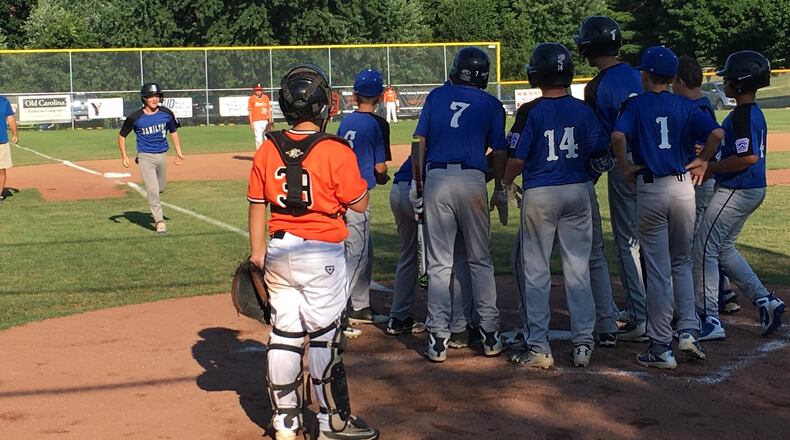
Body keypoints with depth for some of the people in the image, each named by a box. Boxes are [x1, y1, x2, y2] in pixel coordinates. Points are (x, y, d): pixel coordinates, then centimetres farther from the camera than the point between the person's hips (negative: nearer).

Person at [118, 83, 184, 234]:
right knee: (153, 189, -13)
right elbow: (122, 136, 0)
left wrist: (179, 153, 6)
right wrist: (124, 156, -9)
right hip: (145, 156, -4)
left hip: (162, 155, 4)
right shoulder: (135, 118, -12)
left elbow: (173, 132, 13)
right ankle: (159, 221, -7)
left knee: (161, 187, 16)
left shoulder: (167, 114, -3)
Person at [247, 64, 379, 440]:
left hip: (278, 251, 5)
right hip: (322, 254, -5)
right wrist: (357, 173, 9)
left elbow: (257, 204, 7)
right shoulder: (336, 151, -13)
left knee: (284, 335, 11)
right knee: (325, 337, 3)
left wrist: (257, 253, 16)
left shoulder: (267, 150, 1)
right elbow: (359, 205, -7)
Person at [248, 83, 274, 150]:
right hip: (257, 122, -4)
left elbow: (268, 109, 12)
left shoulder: (266, 97, 10)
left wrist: (270, 121, 5)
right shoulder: (252, 99, -1)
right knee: (259, 139, -6)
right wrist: (251, 123, -8)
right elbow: (250, 112, -1)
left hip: (265, 121, 4)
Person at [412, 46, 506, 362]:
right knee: (480, 261, 10)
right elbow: (499, 151, 4)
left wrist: (416, 183, 12)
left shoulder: (436, 96, 12)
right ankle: (490, 334, 11)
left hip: (436, 179, 1)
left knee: (439, 263, 4)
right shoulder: (491, 104, 9)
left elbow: (420, 142, 8)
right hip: (472, 181, -1)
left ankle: (438, 339, 3)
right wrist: (499, 191, 14)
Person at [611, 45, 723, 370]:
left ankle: (661, 348, 6)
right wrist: (702, 160, 5)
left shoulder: (636, 104, -1)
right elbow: (717, 133, -10)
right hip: (683, 187, 2)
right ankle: (688, 331, 6)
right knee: (682, 263, 19)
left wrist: (625, 166, -6)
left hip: (650, 190, -2)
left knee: (658, 270, 3)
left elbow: (618, 135, -21)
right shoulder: (685, 106, 5)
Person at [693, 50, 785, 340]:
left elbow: (749, 157, -27)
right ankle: (765, 300, 17)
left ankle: (709, 319, -2)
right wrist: (711, 164, 13)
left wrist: (709, 169, -20)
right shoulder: (754, 112, 13)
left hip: (736, 191, -10)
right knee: (723, 248, 20)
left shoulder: (742, 115, -18)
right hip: (753, 189, 10)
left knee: (704, 249, -4)